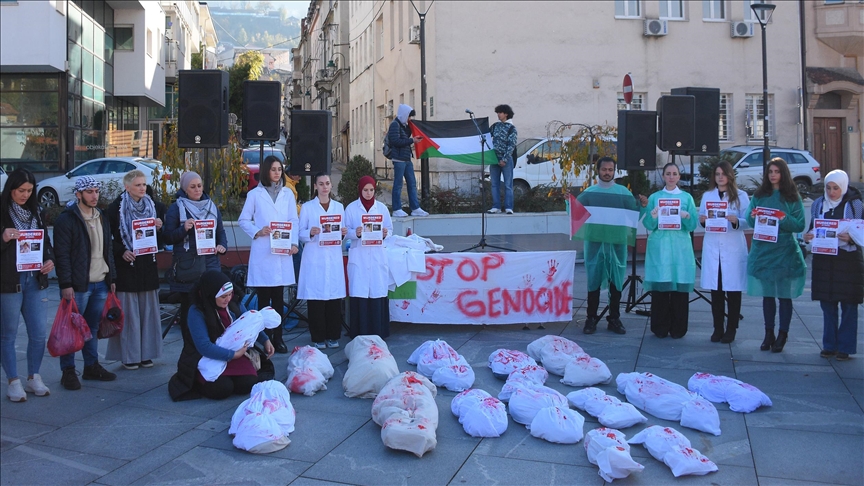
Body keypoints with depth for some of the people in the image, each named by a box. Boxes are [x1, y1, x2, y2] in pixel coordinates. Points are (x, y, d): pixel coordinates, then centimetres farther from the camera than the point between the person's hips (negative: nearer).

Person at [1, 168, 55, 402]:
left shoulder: (34, 212, 11)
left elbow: (46, 240, 18)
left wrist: (50, 260, 0)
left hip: (35, 280, 5)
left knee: (39, 333, 5)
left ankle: (34, 378, 21)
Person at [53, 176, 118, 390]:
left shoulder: (102, 218, 15)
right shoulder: (66, 219, -8)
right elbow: (61, 254, -12)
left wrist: (112, 278, 15)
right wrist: (66, 284, -17)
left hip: (100, 284, 6)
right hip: (78, 285, -6)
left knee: (93, 328, 13)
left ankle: (92, 366, 23)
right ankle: (68, 371, 9)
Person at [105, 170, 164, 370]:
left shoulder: (151, 205, 11)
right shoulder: (116, 207, -4)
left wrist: (158, 228, -4)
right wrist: (122, 252, -18)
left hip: (148, 265, 5)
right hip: (126, 265, -5)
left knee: (148, 309, 7)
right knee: (128, 311, -2)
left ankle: (146, 353, 15)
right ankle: (128, 355, 6)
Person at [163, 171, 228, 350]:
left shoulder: (212, 206, 14)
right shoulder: (176, 208, 1)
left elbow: (221, 231, 21)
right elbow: (167, 238, -2)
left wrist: (222, 245, 1)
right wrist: (183, 229, -18)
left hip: (210, 263, 3)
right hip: (187, 266, -3)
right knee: (189, 308, 1)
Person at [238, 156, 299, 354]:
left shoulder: (288, 193, 12)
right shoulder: (255, 194, 5)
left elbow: (294, 221, 8)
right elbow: (243, 220, 5)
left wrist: (294, 243, -5)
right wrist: (257, 232, -12)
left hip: (282, 252, 2)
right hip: (262, 253, -2)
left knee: (278, 297, 6)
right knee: (264, 297, 1)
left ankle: (278, 337, 13)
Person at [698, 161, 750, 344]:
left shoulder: (741, 196, 6)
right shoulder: (707, 196, 15)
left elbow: (747, 222, -1)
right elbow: (701, 220, 13)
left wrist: (736, 221, -21)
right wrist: (702, 221, -10)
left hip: (734, 248, -2)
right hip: (712, 248, 2)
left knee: (733, 289, -1)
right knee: (715, 289, 3)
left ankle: (731, 330, 7)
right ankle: (717, 329, 11)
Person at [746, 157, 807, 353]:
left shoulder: (792, 197, 1)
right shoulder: (759, 195, 10)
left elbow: (800, 225, -3)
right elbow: (750, 221, 9)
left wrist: (785, 219, -21)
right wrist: (753, 217, -12)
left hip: (785, 251, -3)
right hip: (763, 250, 3)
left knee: (784, 295, -1)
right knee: (767, 294, 8)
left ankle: (782, 335, 7)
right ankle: (768, 334, 15)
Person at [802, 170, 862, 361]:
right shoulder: (818, 204, 7)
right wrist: (807, 237, -6)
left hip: (848, 259, -3)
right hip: (823, 258, 3)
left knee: (848, 305, 1)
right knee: (827, 303, 7)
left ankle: (845, 347, 9)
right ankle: (830, 345, 17)